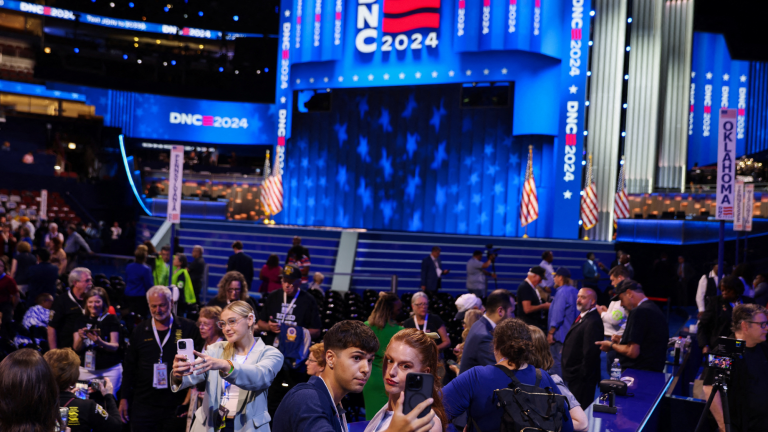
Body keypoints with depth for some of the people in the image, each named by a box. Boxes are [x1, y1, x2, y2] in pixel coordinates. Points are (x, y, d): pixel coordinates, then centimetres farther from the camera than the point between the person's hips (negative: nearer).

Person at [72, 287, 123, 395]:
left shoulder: (111, 319, 1)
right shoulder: (82, 320, 10)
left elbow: (115, 347, -4)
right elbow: (76, 348, 5)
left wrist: (100, 342, -23)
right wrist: (81, 338, -16)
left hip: (110, 370, -3)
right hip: (86, 369, 3)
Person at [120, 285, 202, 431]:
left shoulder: (188, 328, -1)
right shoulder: (140, 331, 7)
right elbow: (129, 367, 11)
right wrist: (124, 398, 9)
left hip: (176, 406, -2)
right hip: (143, 406, 2)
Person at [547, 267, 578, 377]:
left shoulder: (562, 292, -15)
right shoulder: (575, 291, 13)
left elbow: (557, 315, -20)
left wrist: (551, 333, -16)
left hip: (560, 335, -9)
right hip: (572, 334, 9)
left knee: (556, 363, -6)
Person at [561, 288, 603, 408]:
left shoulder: (592, 322, -20)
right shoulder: (582, 317, 14)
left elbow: (590, 353, -23)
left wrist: (583, 375, -20)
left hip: (582, 380, -10)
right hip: (575, 376, 10)